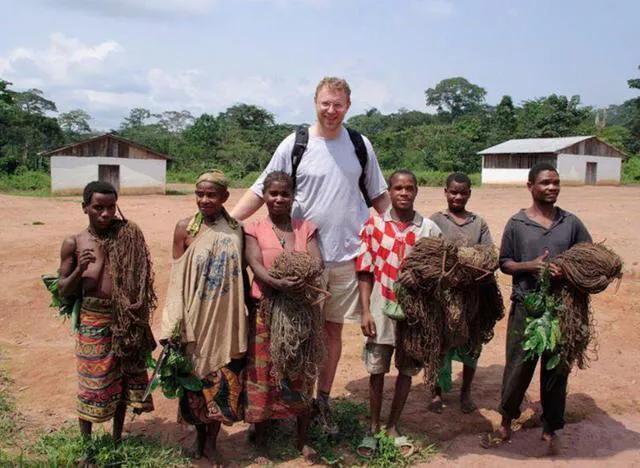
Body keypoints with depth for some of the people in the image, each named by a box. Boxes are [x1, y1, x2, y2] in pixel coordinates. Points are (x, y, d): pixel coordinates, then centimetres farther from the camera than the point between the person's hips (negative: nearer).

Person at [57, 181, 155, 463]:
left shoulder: (127, 236, 0)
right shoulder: (73, 244, -2)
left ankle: (117, 439, 33)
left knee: (123, 379, 14)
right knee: (91, 385, 6)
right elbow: (62, 290, 1)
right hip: (93, 322, -2)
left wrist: (139, 320, 2)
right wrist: (80, 270, -18)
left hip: (124, 321, 2)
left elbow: (138, 281, 7)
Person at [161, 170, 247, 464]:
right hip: (196, 318, -1)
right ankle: (200, 434, 34)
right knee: (197, 376, 10)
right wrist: (174, 324, -7)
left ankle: (212, 441, 26)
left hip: (228, 319, 2)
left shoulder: (236, 229, 1)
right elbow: (177, 277, -3)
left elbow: (242, 272, 9)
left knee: (226, 379, 6)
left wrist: (250, 310, 10)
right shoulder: (185, 228, -4)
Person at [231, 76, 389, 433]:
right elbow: (261, 191, -2)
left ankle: (323, 400, 25)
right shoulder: (295, 144, -3)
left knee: (333, 328, 11)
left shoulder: (360, 145, 6)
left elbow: (379, 195, 15)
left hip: (347, 253, 3)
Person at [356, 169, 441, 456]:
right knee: (377, 371, 9)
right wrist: (365, 311, -7)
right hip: (382, 312, -1)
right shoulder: (374, 226, -3)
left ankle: (393, 426, 30)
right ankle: (374, 428, 27)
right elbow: (365, 271, -3)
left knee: (406, 371, 13)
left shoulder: (429, 229, -2)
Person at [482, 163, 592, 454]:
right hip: (525, 307, -1)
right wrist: (529, 265, -17)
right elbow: (504, 263, 3)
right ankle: (505, 426, 25)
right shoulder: (516, 223, 0)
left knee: (556, 370, 11)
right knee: (518, 368, 6)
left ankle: (550, 430, 28)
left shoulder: (571, 223, 4)